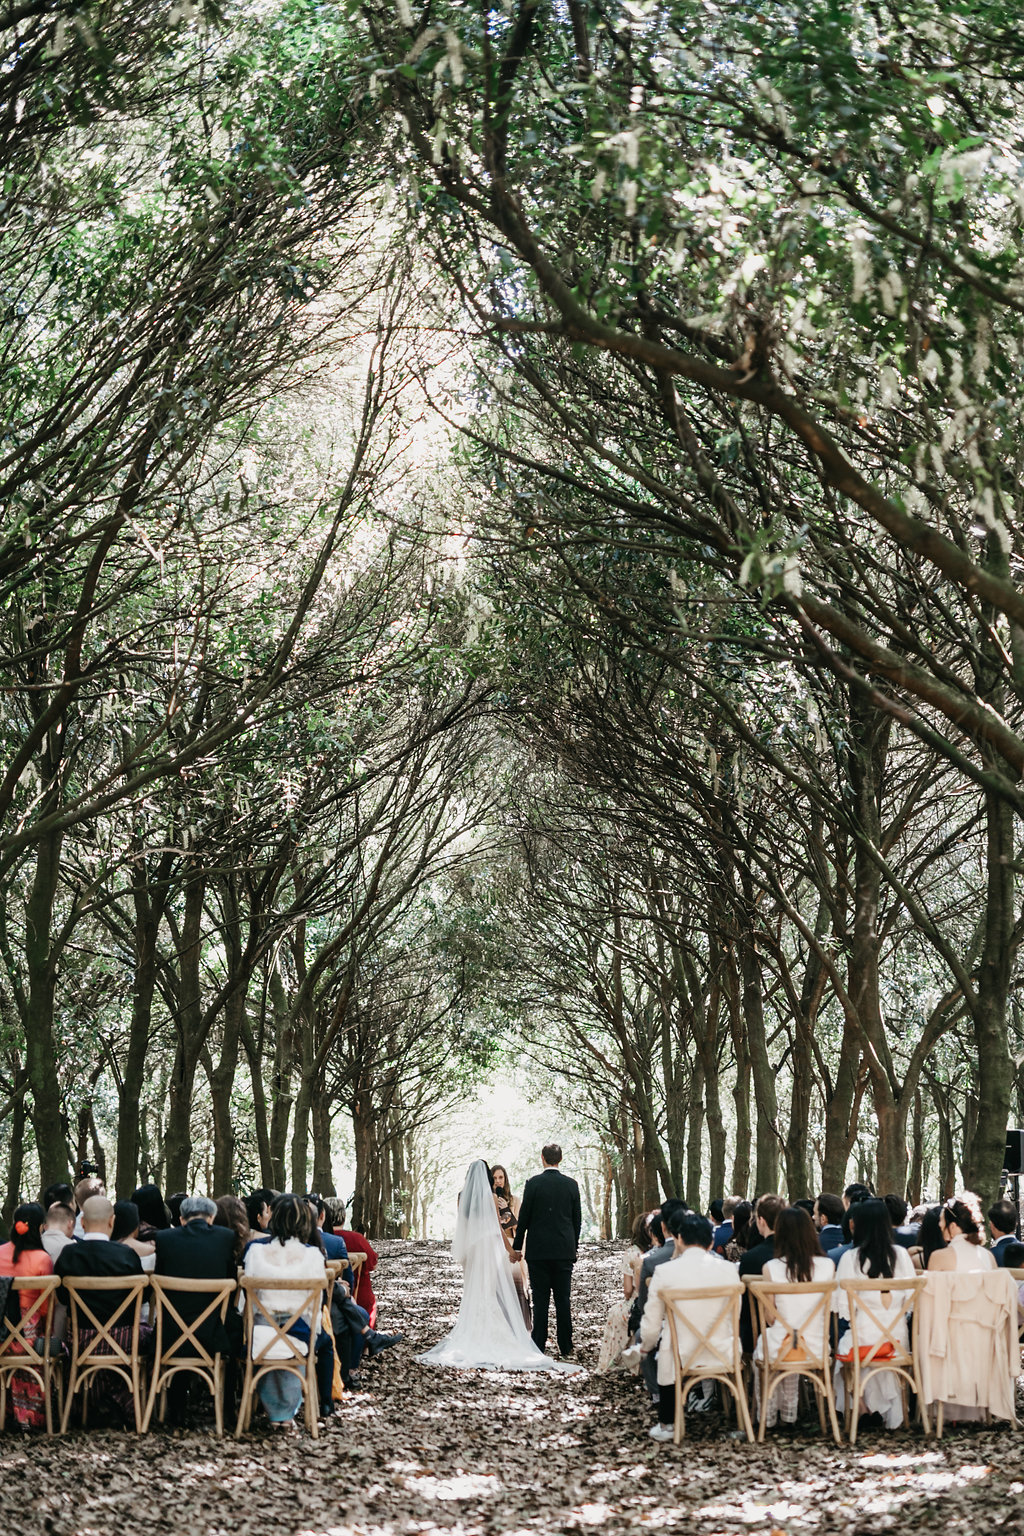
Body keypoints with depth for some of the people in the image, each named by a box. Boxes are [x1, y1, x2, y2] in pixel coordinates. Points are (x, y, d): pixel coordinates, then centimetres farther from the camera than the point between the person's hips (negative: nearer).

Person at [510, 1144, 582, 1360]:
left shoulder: (533, 1183, -6)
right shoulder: (572, 1185, 2)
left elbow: (524, 1218, -3)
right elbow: (577, 1219, 7)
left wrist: (516, 1247, 6)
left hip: (538, 1250, -2)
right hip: (564, 1251, 2)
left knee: (541, 1301, 1)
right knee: (563, 1300, 5)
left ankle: (539, 1347, 1)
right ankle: (565, 1348, 7)